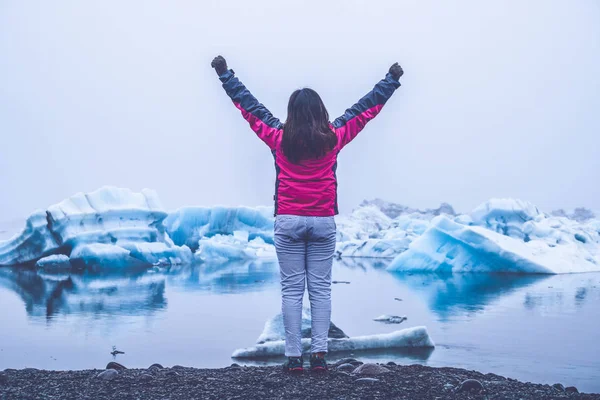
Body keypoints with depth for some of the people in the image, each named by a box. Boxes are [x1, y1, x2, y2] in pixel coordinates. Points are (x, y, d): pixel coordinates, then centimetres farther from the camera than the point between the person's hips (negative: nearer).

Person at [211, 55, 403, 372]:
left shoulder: (279, 138, -2)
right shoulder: (333, 138, -1)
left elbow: (248, 106, 7)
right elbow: (365, 109, 9)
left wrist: (225, 74, 16)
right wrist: (391, 81, 21)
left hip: (288, 222, 0)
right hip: (323, 222, 1)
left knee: (291, 290, 2)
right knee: (321, 289, 4)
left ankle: (294, 357, 2)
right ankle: (319, 355, 2)